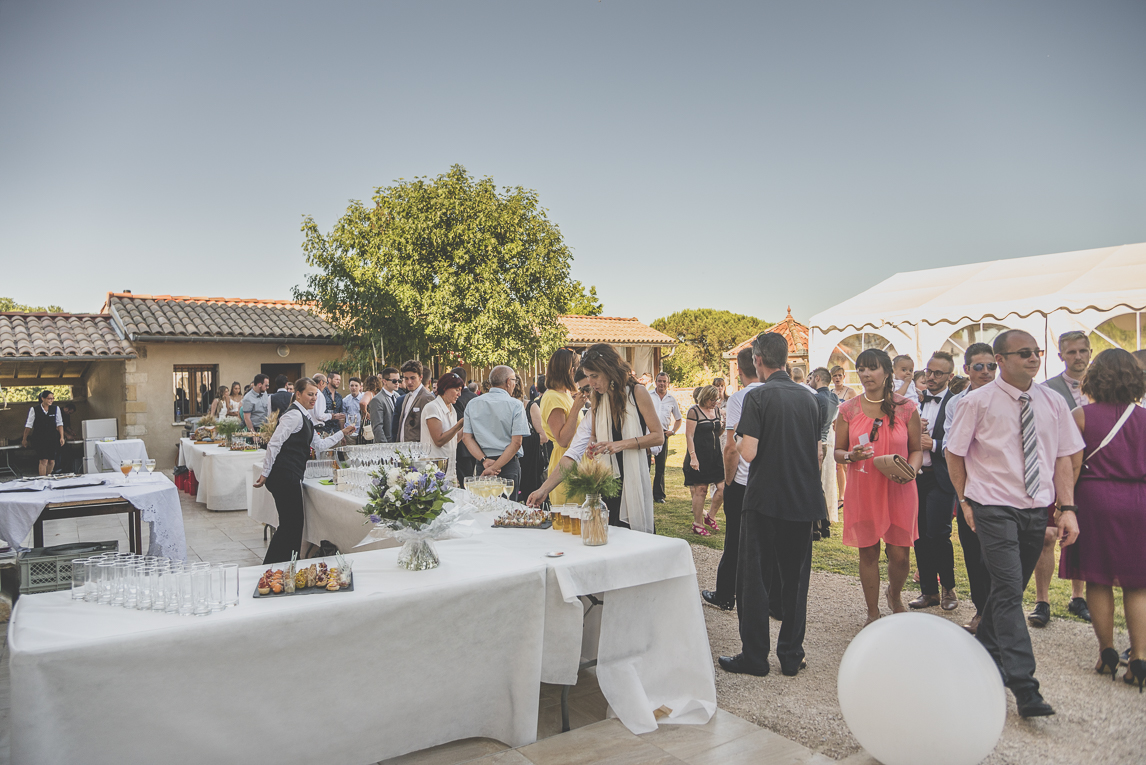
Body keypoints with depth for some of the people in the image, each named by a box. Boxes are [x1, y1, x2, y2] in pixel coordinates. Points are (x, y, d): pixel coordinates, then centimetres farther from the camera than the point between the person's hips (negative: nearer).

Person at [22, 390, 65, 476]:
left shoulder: (56, 409, 3)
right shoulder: (34, 409, -3)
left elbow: (59, 424, 6)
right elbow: (28, 425, 4)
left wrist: (62, 437, 0)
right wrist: (24, 439, 9)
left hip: (53, 438, 3)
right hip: (39, 439, -3)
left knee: (52, 461, 5)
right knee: (43, 460, -11)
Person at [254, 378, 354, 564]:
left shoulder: (305, 417, 18)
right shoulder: (294, 415, -13)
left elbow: (319, 444, 22)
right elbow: (274, 444, -17)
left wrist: (341, 433, 17)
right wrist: (265, 474, -15)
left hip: (291, 478, 10)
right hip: (284, 477, -10)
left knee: (293, 524, 13)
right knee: (291, 524, -6)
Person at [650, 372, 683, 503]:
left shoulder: (672, 399, 11)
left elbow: (678, 419, 20)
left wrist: (673, 431, 5)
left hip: (663, 434, 2)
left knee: (660, 466, 6)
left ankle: (659, 495, 15)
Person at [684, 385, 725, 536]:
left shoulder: (715, 410, 13)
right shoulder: (694, 412, -8)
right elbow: (689, 436, -12)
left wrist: (722, 427, 0)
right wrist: (693, 457, -19)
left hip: (715, 455, 7)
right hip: (700, 456, -7)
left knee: (722, 487, -1)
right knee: (700, 490, -2)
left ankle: (711, 517, 20)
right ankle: (697, 524, 10)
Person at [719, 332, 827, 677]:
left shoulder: (758, 396, -12)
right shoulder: (808, 397, 7)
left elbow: (749, 452, -18)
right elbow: (817, 451, 13)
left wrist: (740, 436, 2)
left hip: (765, 500, -5)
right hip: (803, 500, 6)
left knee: (754, 578, 5)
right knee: (795, 579, 13)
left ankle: (754, 657, 12)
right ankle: (791, 655, 20)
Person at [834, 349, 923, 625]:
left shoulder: (906, 407, 0)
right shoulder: (848, 409, 1)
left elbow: (916, 449, 7)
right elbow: (837, 452, 5)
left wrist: (910, 470, -14)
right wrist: (852, 456, -17)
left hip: (898, 491, 0)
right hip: (862, 491, 1)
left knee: (899, 554, 3)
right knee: (868, 552, 7)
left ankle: (894, 595, 36)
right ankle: (873, 613, 24)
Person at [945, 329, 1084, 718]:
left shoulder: (1052, 402, 5)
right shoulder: (978, 402, -7)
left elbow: (1064, 457, 7)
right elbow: (954, 452, 0)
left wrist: (1068, 508, -1)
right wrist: (966, 501, 0)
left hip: (1037, 510, 5)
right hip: (994, 508, -4)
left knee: (1010, 588, 15)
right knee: (1009, 591, -11)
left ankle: (985, 656, 36)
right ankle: (1024, 687, -9)